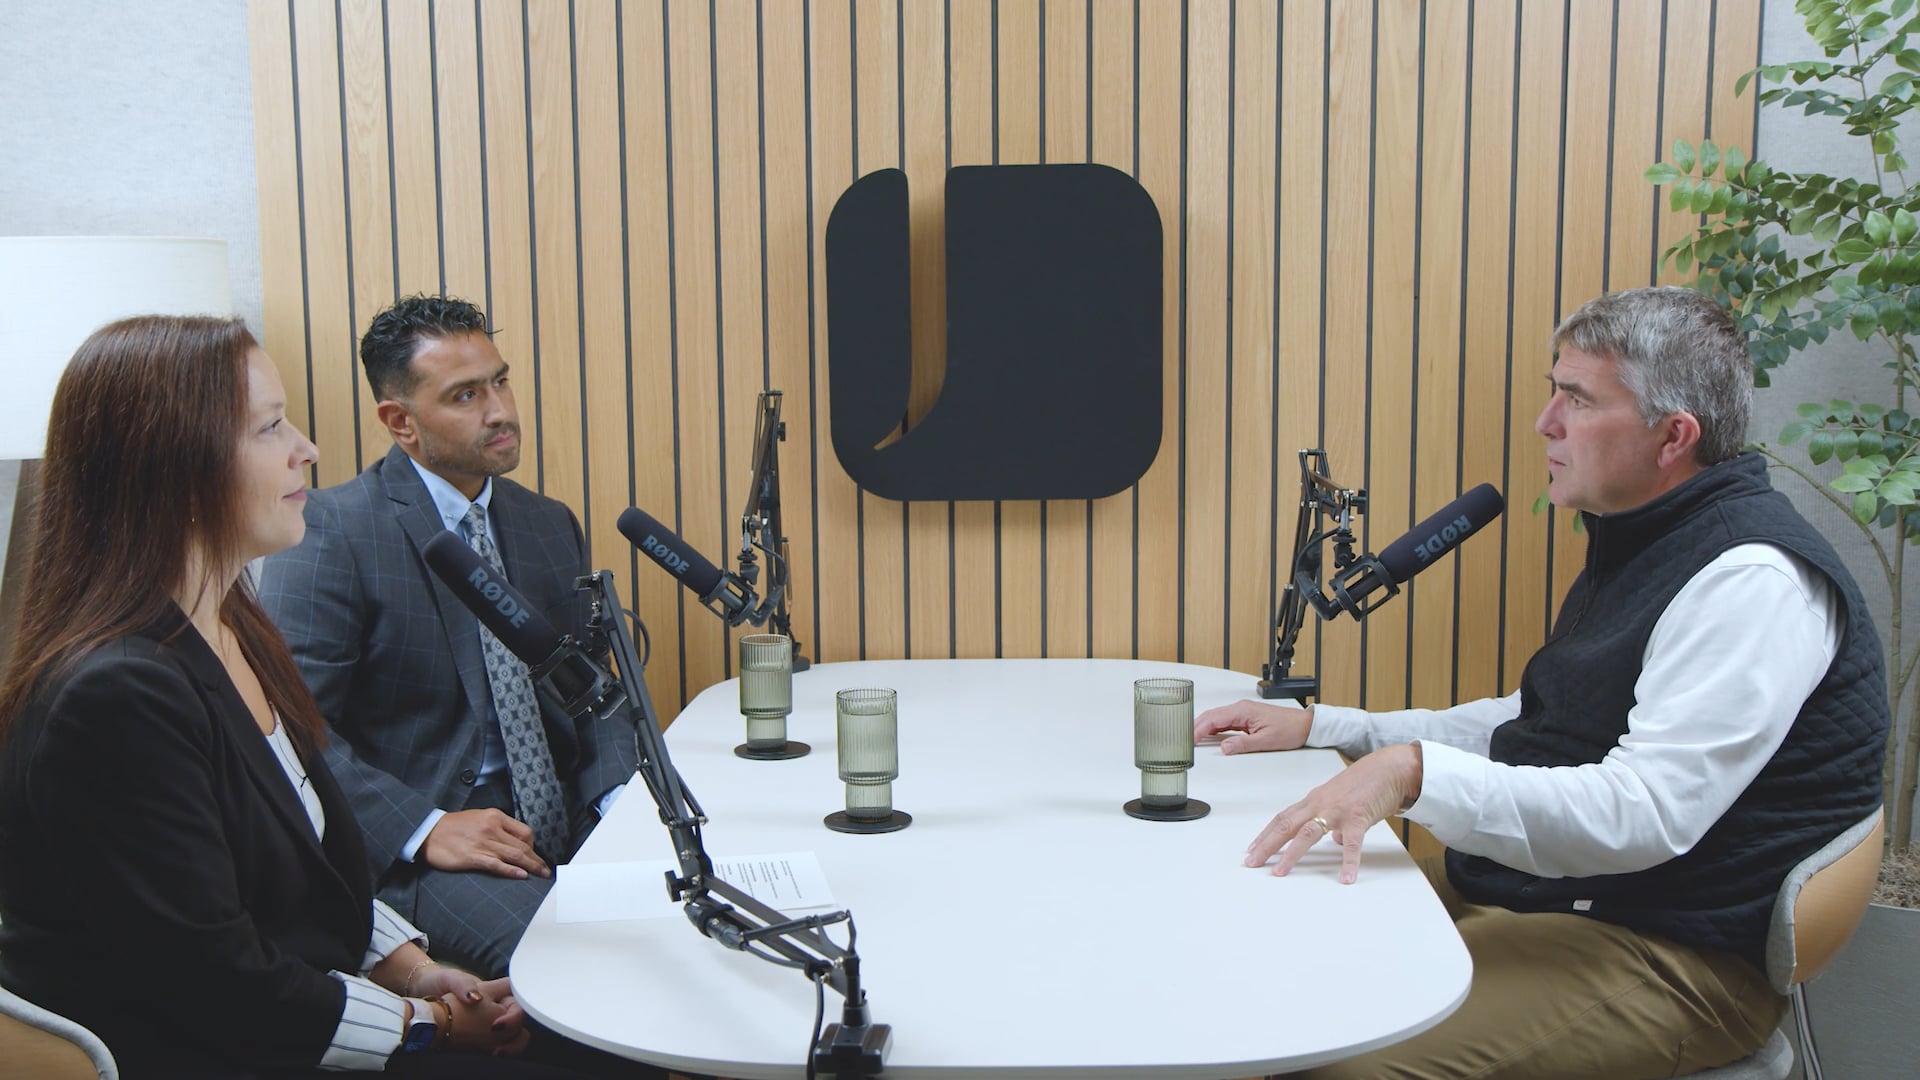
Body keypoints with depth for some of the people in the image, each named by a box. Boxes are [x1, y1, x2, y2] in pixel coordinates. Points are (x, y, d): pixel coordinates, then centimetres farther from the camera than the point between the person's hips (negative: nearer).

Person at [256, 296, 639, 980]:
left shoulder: (550, 526, 15)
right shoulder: (332, 530, -6)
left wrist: (620, 796, -3)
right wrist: (423, 829, -22)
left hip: (567, 823, 7)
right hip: (407, 844, -6)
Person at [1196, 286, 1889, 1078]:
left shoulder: (1751, 580, -19)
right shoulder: (1638, 542, 15)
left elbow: (1645, 814, -28)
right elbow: (1536, 730, 21)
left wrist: (1415, 773, -37)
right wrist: (1320, 727, 14)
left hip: (1666, 953, -10)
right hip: (1528, 885, 10)